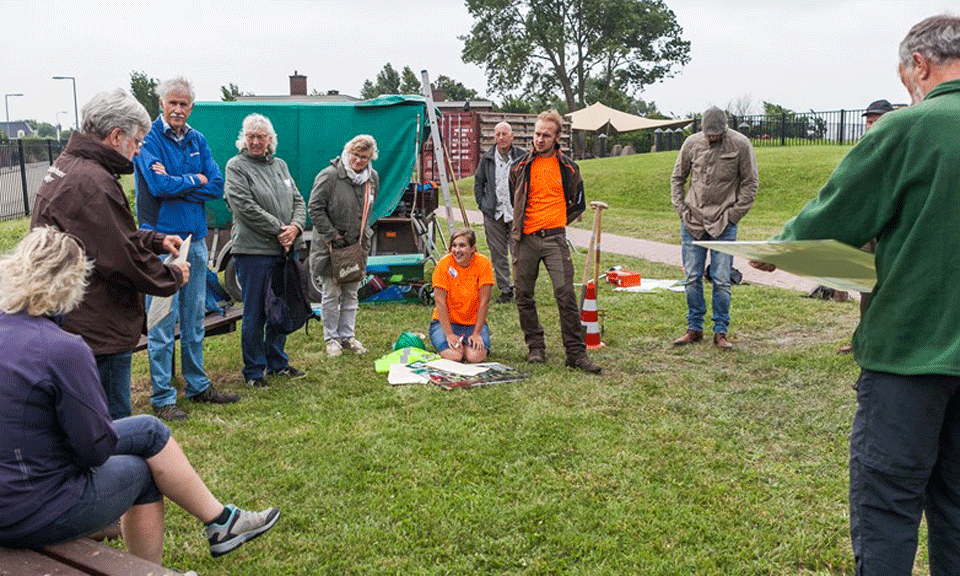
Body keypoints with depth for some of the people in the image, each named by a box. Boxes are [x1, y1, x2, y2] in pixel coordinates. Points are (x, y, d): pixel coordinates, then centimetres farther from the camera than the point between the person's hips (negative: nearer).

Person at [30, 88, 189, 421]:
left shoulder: (66, 167, 13)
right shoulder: (93, 182, -22)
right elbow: (125, 258, -22)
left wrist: (157, 240, 13)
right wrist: (174, 277, -6)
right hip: (97, 331, -11)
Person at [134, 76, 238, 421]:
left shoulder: (198, 141, 12)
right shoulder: (149, 140, -5)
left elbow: (217, 186, 0)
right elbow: (159, 186, -19)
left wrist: (175, 183, -11)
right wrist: (195, 180, -4)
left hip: (196, 240, 6)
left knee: (194, 319, 14)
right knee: (163, 323, -2)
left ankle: (197, 386, 26)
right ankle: (162, 398, 7)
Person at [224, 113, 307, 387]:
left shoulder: (280, 165, 16)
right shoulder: (236, 166, -3)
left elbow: (298, 200, 14)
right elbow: (246, 207, -13)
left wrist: (295, 227, -6)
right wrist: (279, 230, -14)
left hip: (285, 250, 6)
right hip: (254, 251, -6)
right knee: (255, 314, 0)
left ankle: (277, 362, 28)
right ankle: (254, 371, 12)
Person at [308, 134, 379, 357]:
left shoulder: (373, 178, 6)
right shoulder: (329, 175, -14)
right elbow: (315, 208, -12)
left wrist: (365, 234, 12)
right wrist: (332, 235, -13)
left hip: (356, 246, 5)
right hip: (329, 247, -5)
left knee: (351, 294, 12)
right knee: (331, 294, 2)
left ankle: (348, 336, 23)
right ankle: (331, 338, 15)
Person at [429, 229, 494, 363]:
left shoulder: (483, 264, -11)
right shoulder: (444, 264, -13)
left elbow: (484, 302, -11)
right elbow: (440, 302, -14)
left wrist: (477, 334, -15)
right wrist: (449, 334, -20)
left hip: (474, 322, 1)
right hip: (446, 321, -1)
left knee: (476, 356, -24)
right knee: (454, 356, -25)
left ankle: (466, 343, 10)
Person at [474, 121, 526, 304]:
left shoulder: (523, 156, -1)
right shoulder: (487, 158, 8)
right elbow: (478, 183, 19)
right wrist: (483, 204, 8)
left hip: (516, 213, -3)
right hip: (493, 214, 3)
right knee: (498, 254, 6)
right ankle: (505, 290, 16)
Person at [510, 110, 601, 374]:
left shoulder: (567, 167, 5)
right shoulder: (520, 166, 7)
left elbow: (578, 203, 16)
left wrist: (557, 222, 10)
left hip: (554, 238, -2)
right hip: (525, 240, 2)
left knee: (566, 295, -9)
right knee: (524, 296, 5)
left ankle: (576, 353, -4)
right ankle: (535, 346, 20)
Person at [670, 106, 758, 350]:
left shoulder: (740, 144, -4)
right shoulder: (692, 143, 1)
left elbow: (749, 184, 1)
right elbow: (677, 179, 12)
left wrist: (733, 216, -5)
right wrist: (682, 211, 3)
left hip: (724, 223, -2)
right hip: (692, 222, 2)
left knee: (721, 280, -1)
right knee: (692, 278, 5)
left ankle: (721, 331, 10)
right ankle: (694, 328, 17)